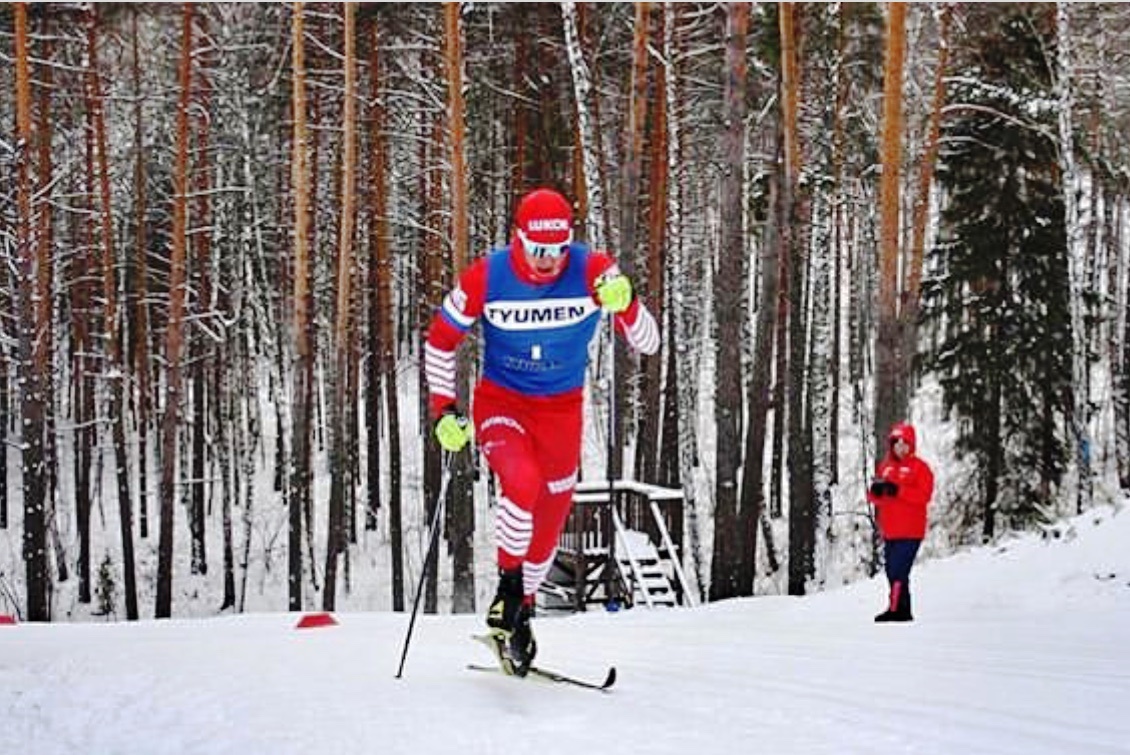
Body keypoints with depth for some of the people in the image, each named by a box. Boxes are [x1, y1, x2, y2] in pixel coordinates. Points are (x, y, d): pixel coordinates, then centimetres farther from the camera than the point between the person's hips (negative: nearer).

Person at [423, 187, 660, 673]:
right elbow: (440, 339, -2)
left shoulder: (593, 272, -18)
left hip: (561, 410, 2)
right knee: (522, 479, -33)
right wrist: (443, 409, -9)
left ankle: (520, 613, 37)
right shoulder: (486, 278, -18)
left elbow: (647, 345, -19)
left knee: (549, 524, 13)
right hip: (499, 403, -2)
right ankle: (508, 588, -14)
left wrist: (625, 304, -40)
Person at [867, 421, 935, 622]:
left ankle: (896, 609, -18)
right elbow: (875, 498, 16)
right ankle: (903, 612, 12)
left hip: (910, 532, -7)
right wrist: (876, 491, -9)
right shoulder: (885, 466, 16)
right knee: (892, 572, 7)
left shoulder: (919, 467, -2)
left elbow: (924, 496, -14)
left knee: (898, 571, -16)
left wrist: (897, 490, -22)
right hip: (890, 532, 7)